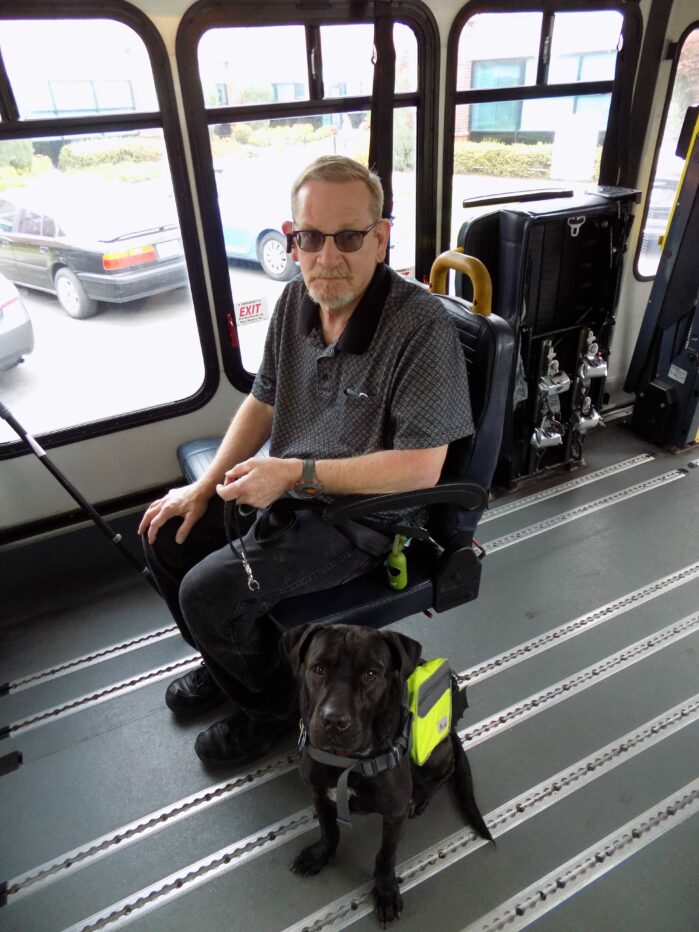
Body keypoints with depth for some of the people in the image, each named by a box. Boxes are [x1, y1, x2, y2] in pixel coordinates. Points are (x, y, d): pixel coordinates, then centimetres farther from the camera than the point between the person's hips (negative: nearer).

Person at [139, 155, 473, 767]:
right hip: (285, 490, 8)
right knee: (168, 533, 9)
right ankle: (227, 666, 31)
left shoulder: (420, 324, -24)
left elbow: (421, 467, -26)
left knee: (209, 591, -18)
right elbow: (264, 400, 9)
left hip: (364, 516, -8)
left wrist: (296, 472, -25)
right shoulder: (296, 300, -1)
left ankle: (273, 706, 15)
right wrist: (205, 486, 2)